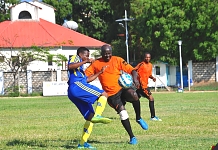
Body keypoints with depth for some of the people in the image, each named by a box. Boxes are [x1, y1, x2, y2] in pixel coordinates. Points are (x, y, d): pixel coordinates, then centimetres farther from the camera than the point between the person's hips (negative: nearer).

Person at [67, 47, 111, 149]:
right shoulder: (75, 58, 10)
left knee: (90, 117, 8)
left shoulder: (80, 68, 37)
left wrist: (100, 72, 35)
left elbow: (87, 80, 35)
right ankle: (97, 116, -35)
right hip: (76, 86, -10)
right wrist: (85, 61, -14)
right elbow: (70, 66, -13)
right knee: (103, 94, -16)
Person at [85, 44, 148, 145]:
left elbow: (131, 70, -5)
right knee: (122, 112, -15)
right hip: (111, 95, 1)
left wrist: (135, 79, -24)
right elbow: (85, 74, 4)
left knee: (133, 94, -33)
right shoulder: (96, 64, 3)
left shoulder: (117, 60, 0)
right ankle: (132, 137, -1)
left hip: (122, 88, -1)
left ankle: (138, 118, -9)